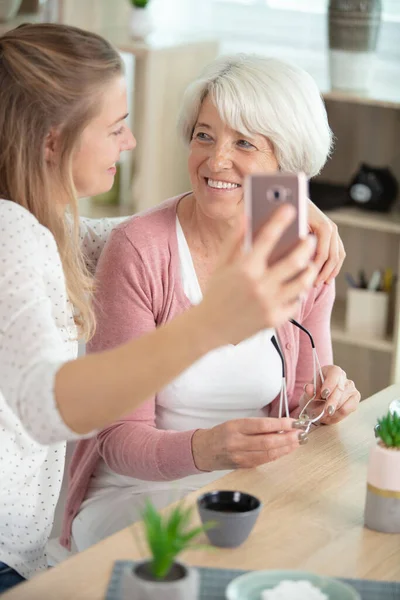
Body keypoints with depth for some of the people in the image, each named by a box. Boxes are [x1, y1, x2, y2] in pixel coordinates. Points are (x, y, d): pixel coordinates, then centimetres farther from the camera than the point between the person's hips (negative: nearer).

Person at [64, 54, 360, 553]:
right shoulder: (138, 250, -15)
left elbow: (294, 404, 11)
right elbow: (121, 440, -15)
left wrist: (326, 401, -13)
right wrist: (206, 449, -35)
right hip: (134, 493, -4)